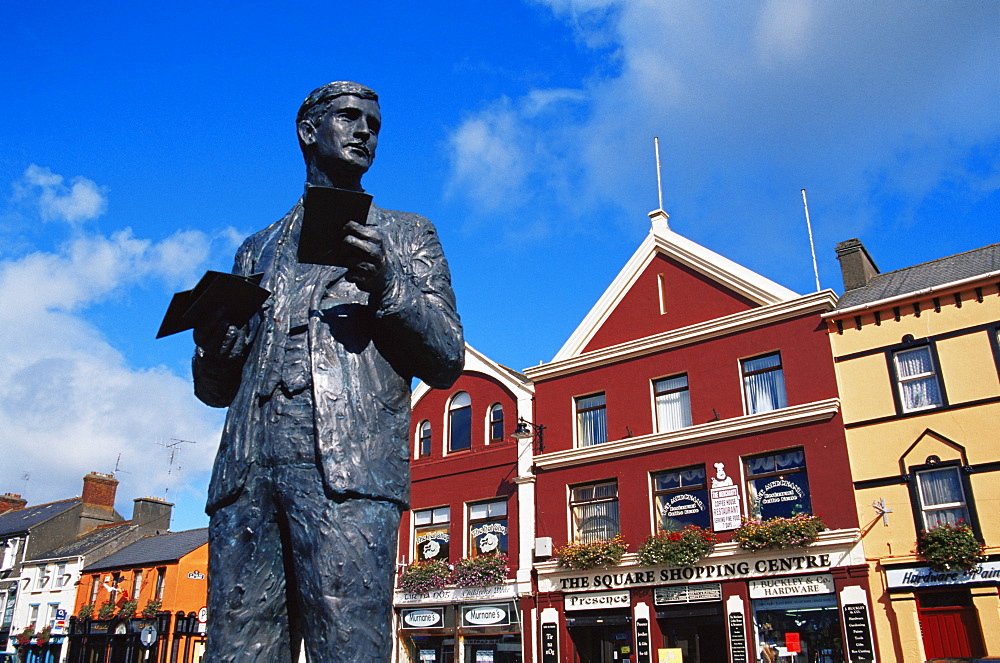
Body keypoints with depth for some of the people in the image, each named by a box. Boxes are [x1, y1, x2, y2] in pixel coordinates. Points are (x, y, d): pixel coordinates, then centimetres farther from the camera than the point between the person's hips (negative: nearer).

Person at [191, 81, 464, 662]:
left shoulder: (407, 235, 18)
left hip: (349, 469, -3)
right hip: (247, 469, 4)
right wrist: (213, 345, -1)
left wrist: (386, 285, -11)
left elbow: (447, 361, 7)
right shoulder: (258, 250, 26)